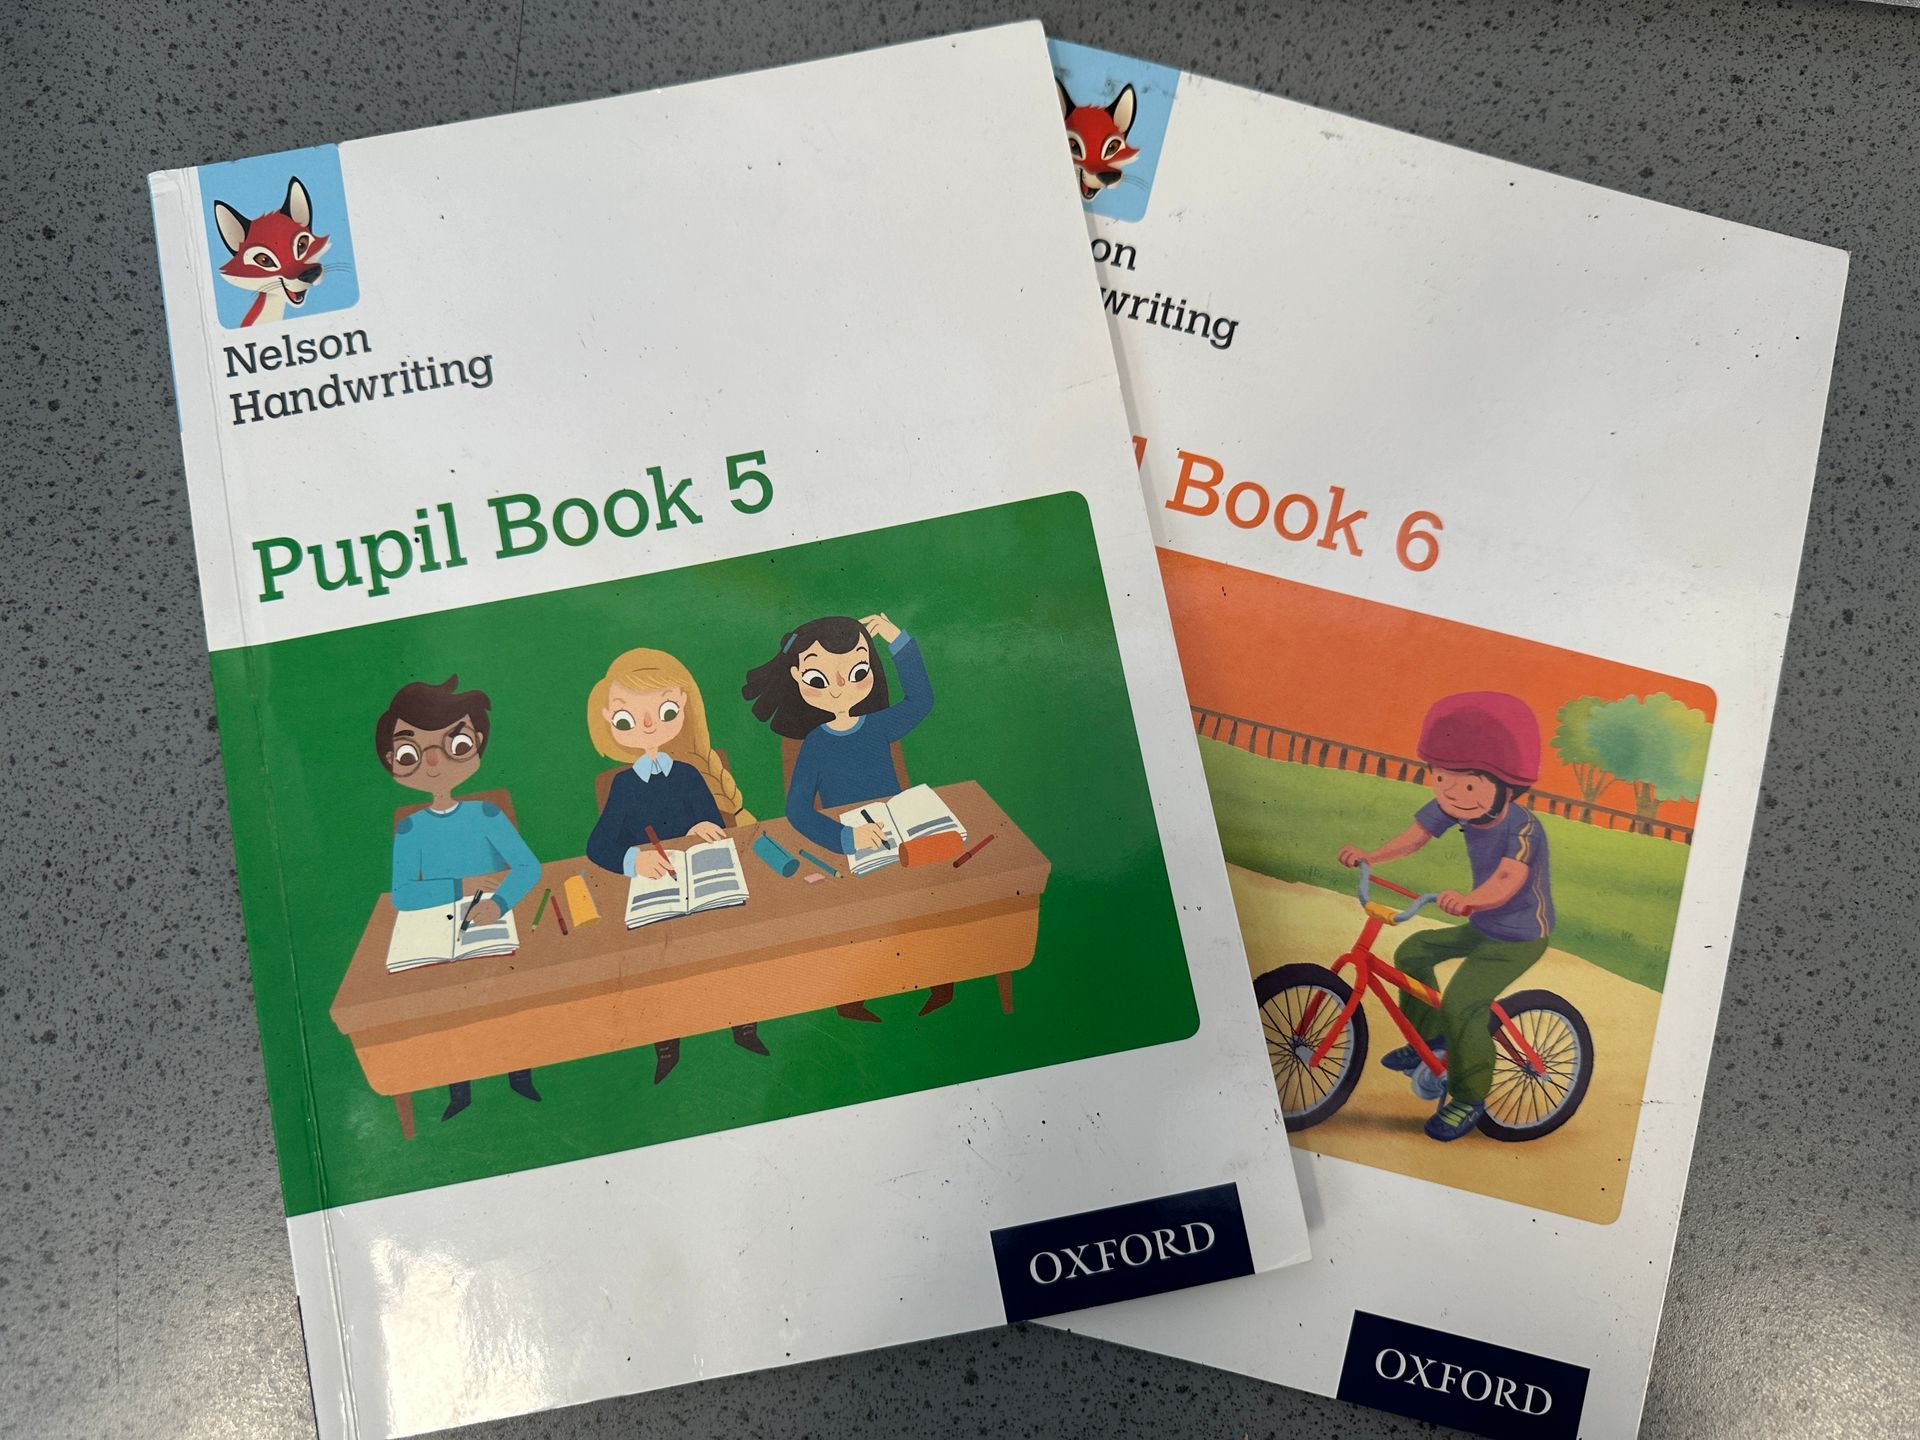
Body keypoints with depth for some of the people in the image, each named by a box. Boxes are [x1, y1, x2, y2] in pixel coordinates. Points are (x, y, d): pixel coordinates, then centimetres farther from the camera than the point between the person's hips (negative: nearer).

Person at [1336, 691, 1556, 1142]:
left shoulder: (1522, 826, -28)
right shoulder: (1458, 809, -7)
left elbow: (1510, 878, -43)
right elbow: (1417, 836, -2)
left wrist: (1469, 899, -60)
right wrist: (1371, 856, -14)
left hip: (1518, 939, -9)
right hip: (1481, 924, 9)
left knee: (1460, 1003, -19)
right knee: (1413, 951, 13)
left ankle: (1469, 1097, -1)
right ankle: (1428, 1039, 28)